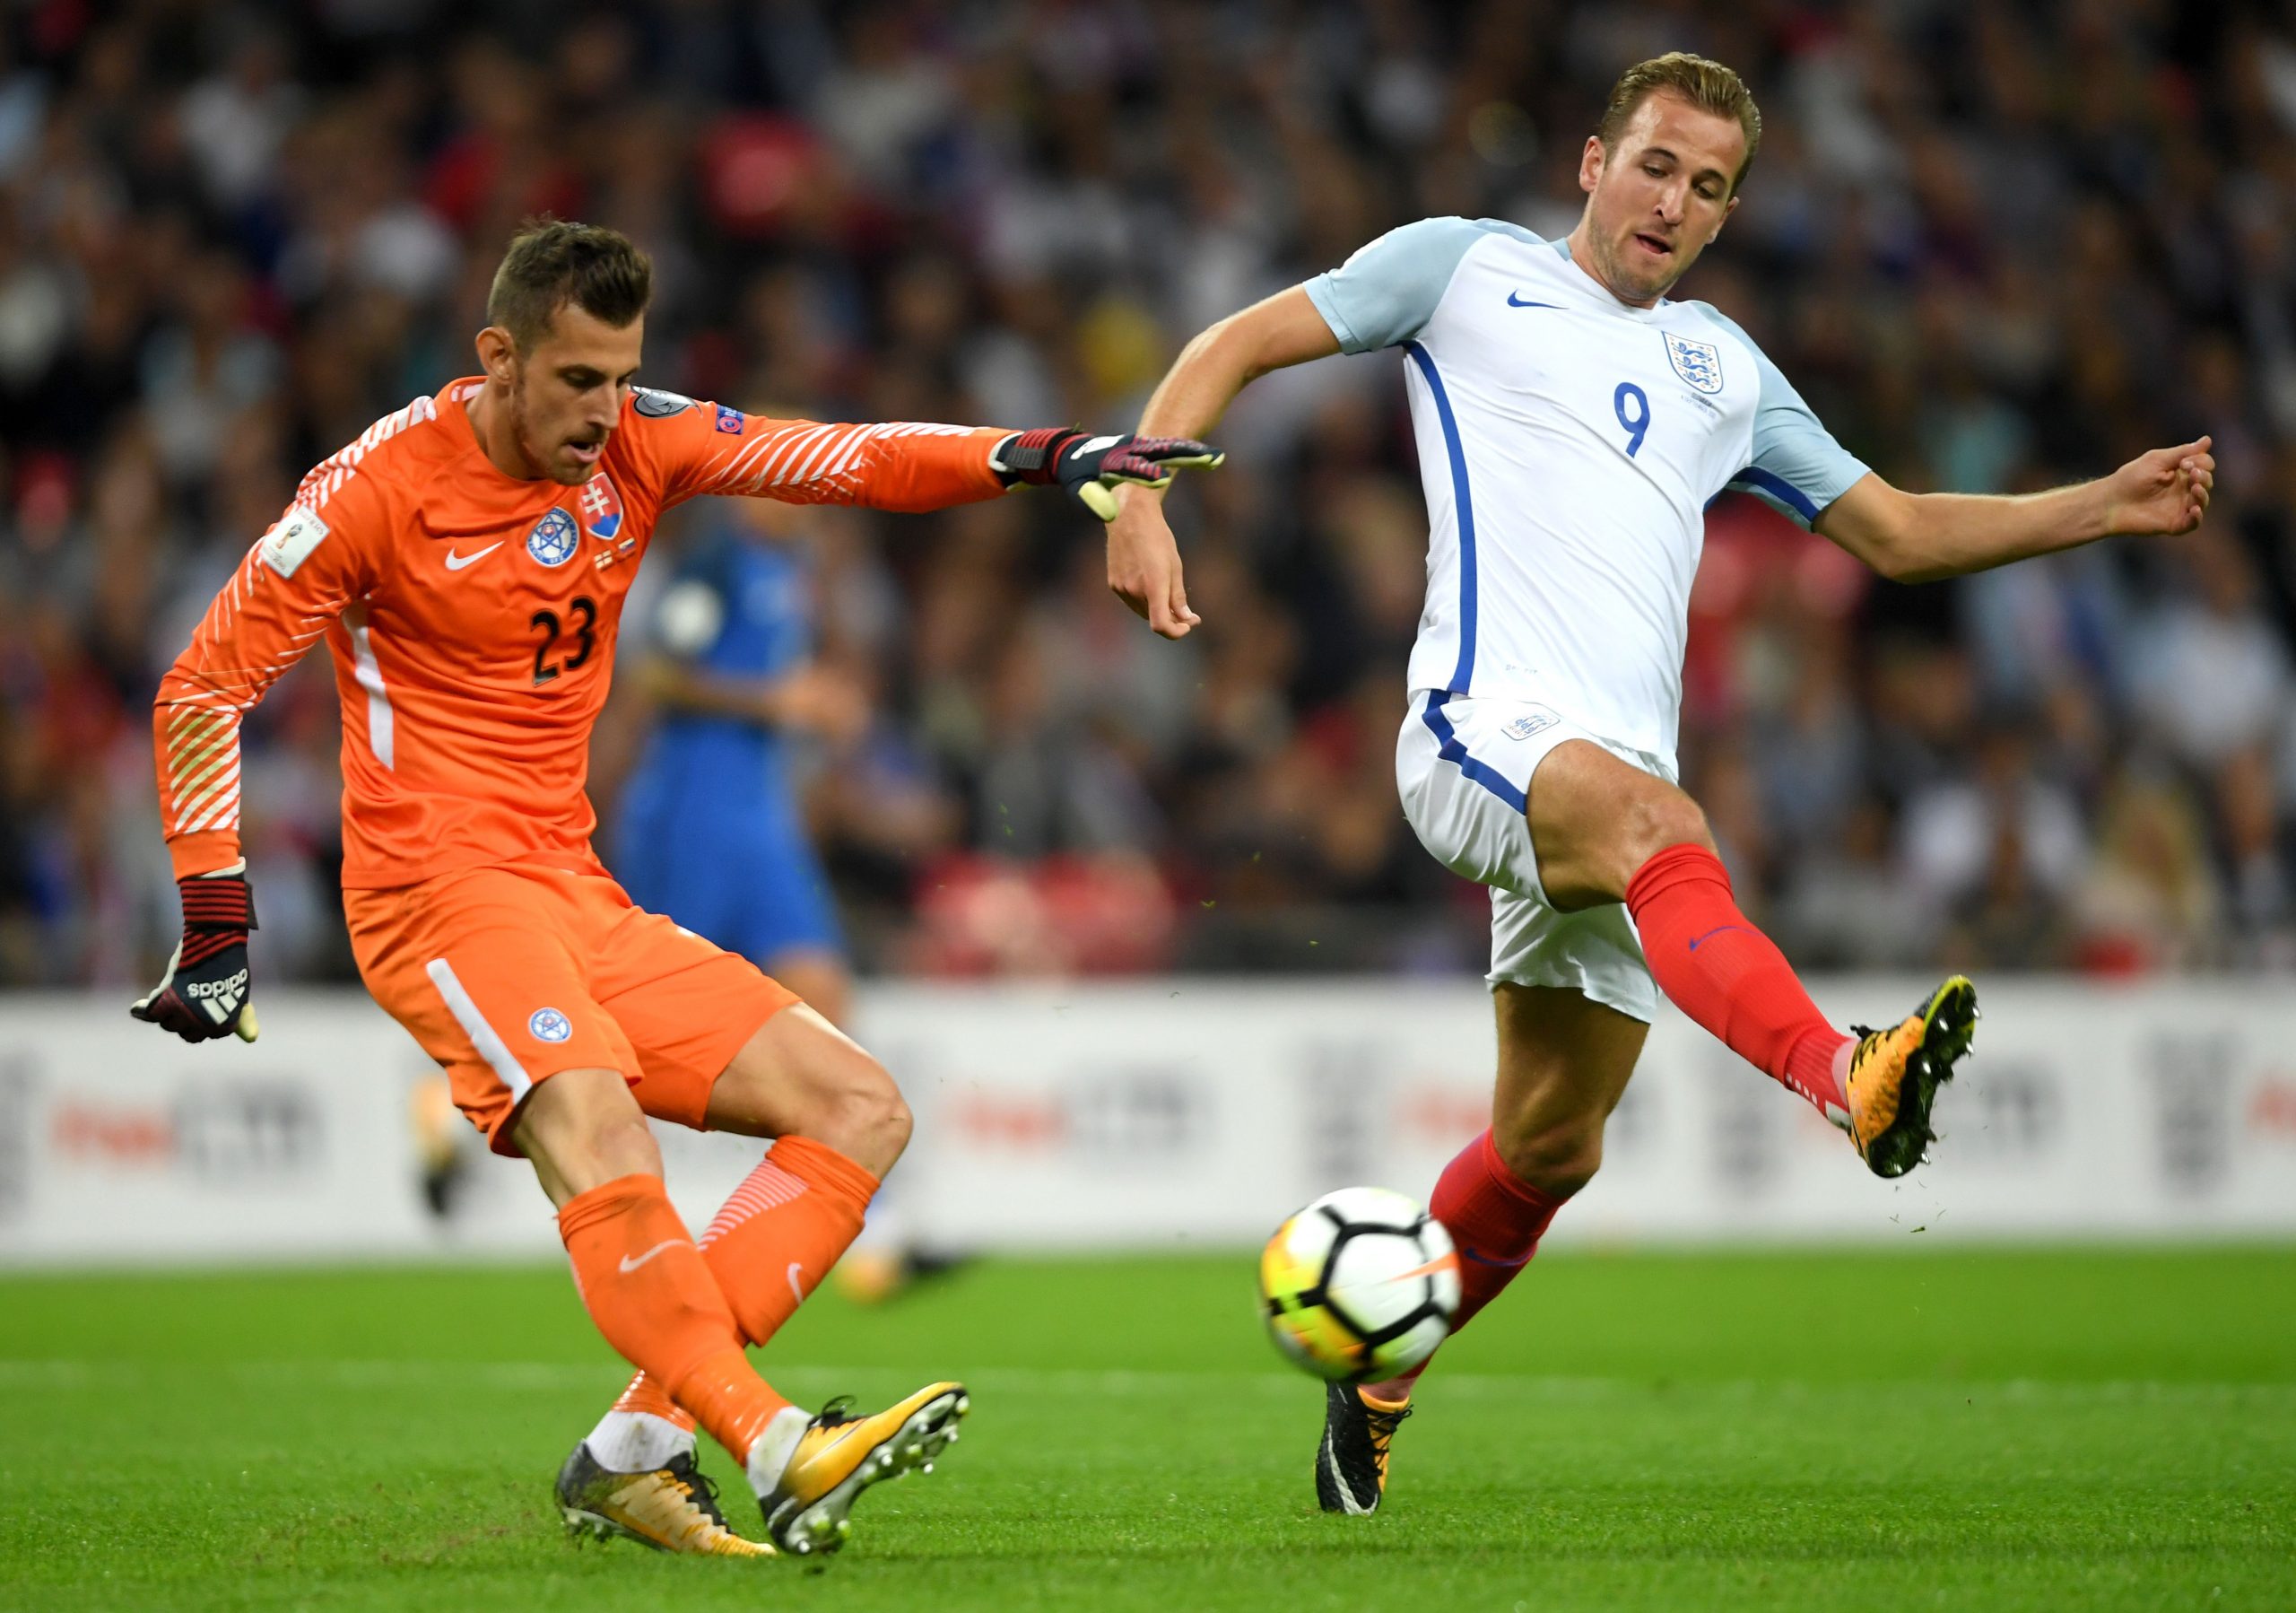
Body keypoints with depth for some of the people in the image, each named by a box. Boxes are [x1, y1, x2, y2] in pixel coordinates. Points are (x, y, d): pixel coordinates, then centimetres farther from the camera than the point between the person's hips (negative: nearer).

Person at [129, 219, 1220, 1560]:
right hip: (440, 885, -8)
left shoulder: (641, 444, 5)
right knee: (591, 1122, -34)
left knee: (864, 1109, -1)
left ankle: (639, 1450, -12)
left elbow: (846, 462, 2)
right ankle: (774, 1449, -45)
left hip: (578, 895, 8)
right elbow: (203, 692, -5)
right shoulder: (381, 488, -10)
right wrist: (219, 926, -11)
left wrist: (1035, 458, -16)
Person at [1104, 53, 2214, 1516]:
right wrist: (1142, 500, -6)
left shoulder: (1724, 369, 26)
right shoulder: (1471, 268, 12)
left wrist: (2104, 509, 15)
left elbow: (1900, 532, 28)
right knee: (1654, 821, -38)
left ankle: (1374, 1382, 28)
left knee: (1549, 1150, 6)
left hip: (1618, 771, 6)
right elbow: (1234, 349, 11)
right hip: (1486, 721, -6)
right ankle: (1846, 1078, -64)